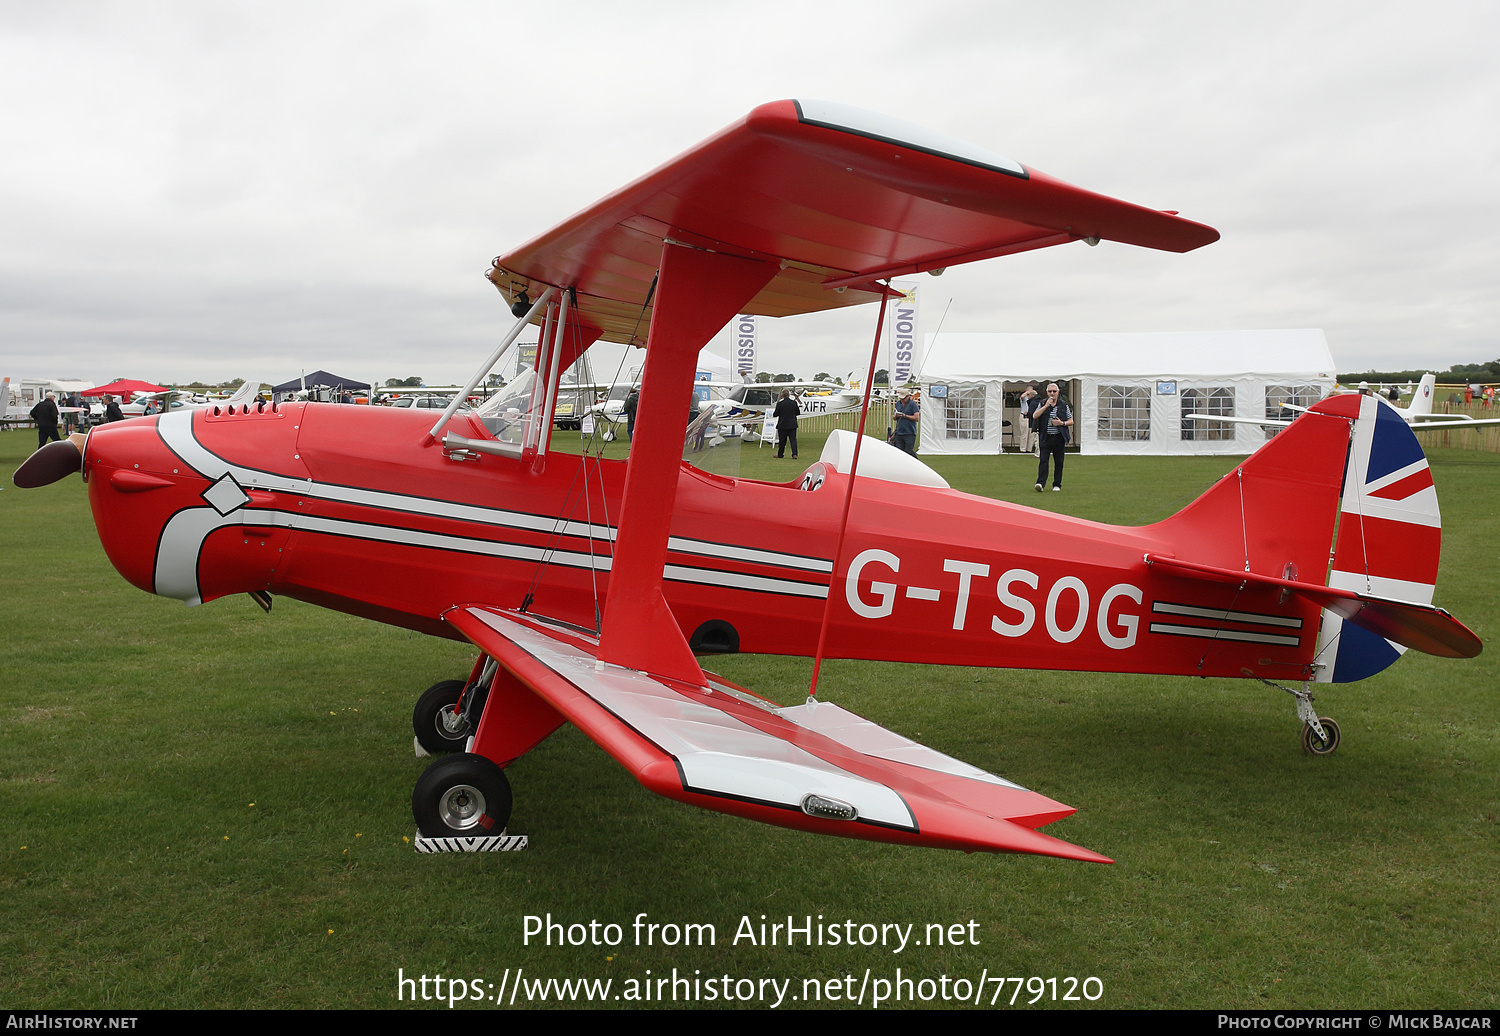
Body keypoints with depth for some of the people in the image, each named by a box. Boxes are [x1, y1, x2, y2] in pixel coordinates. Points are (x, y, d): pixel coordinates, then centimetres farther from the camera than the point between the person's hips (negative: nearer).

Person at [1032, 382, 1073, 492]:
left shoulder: (1064, 405, 7)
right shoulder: (1043, 404, 8)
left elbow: (1071, 421, 9)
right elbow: (1035, 416, -8)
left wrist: (1062, 423, -11)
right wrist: (1046, 406, -14)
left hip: (1059, 438, 1)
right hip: (1046, 438, -1)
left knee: (1059, 462, 5)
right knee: (1043, 460, -11)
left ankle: (1057, 485, 14)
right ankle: (1040, 483, -18)